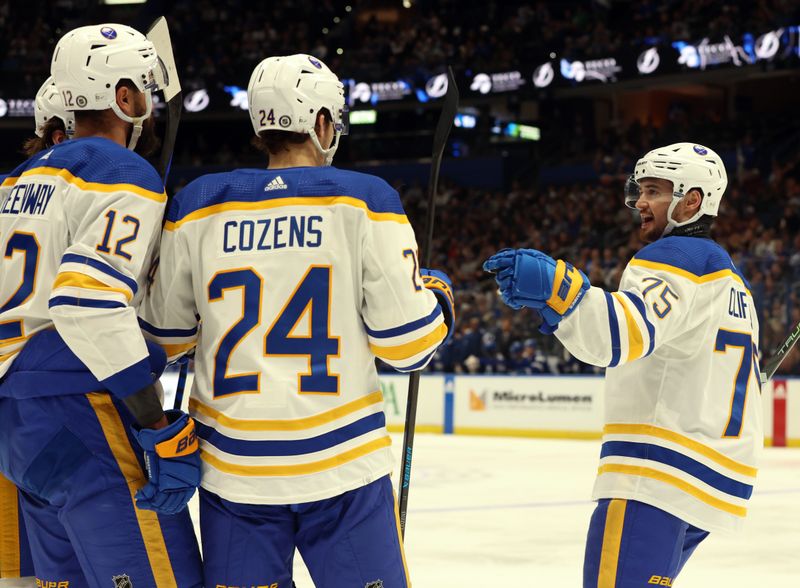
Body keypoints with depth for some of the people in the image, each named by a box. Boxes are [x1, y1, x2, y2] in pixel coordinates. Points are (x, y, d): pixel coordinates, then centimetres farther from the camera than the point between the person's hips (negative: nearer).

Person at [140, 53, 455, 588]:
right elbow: (406, 341, -7)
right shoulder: (366, 200, -5)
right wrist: (438, 294, 14)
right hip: (341, 463, -2)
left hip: (233, 468, 3)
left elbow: (164, 337, 10)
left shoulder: (199, 205, 2)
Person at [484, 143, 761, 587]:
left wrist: (554, 288, -42)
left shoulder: (677, 257, -8)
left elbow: (629, 331, -29)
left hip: (661, 471, -11)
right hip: (715, 468, 11)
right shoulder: (728, 278, 25)